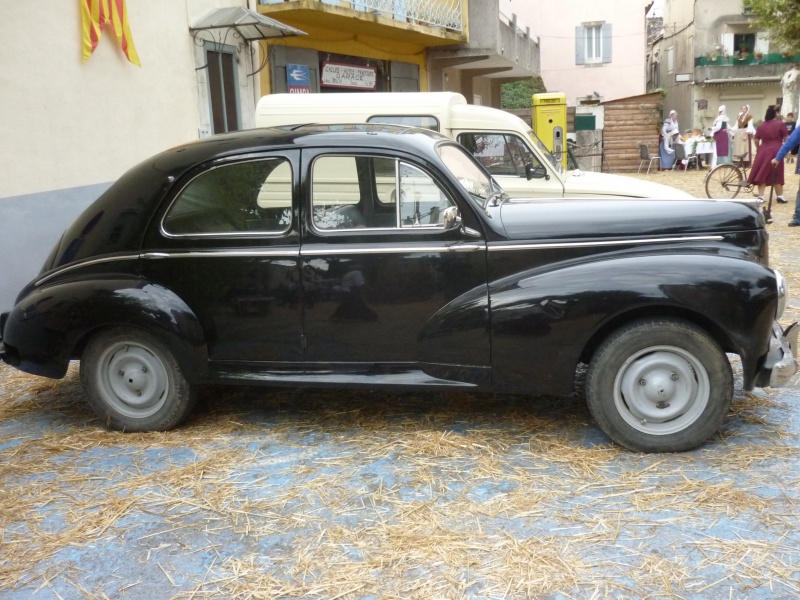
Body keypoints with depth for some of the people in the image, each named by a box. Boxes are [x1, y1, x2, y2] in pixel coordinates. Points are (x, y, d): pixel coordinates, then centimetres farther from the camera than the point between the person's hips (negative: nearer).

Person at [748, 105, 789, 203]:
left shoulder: (761, 126, 6)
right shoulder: (780, 124, -6)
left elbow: (756, 140, 10)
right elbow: (786, 138, -4)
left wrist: (758, 148, 27)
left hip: (763, 152, 3)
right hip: (776, 152, -3)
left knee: (762, 174, 7)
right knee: (777, 175, 6)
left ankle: (761, 196, 3)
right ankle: (780, 197, 13)